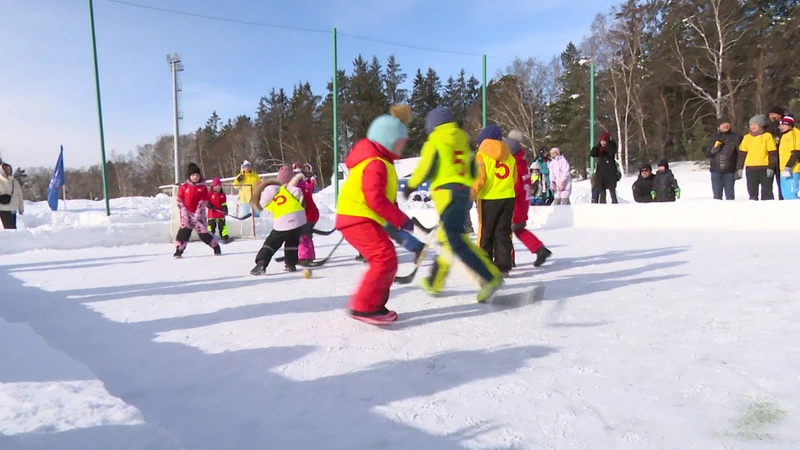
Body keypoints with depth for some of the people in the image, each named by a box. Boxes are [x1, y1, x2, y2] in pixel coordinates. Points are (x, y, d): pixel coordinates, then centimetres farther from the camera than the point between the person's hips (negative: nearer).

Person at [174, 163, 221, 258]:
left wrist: (197, 215, -13)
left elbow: (203, 202, -7)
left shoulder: (203, 188, -3)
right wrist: (184, 211, -6)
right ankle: (178, 251, -1)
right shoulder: (184, 187, 2)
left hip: (198, 214, -1)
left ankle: (216, 247, 12)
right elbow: (179, 200, 4)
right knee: (184, 232, -9)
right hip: (186, 214, 1)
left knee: (203, 233, -3)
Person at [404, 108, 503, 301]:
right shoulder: (463, 139, 19)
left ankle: (490, 276, -23)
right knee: (446, 236, 15)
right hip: (464, 192, 8)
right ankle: (434, 281, 25)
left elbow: (425, 167, -7)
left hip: (447, 191, -8)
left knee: (455, 239, -13)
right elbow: (473, 171, 18)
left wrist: (410, 185, 6)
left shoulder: (435, 141, -2)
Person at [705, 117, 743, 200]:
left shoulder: (735, 137, 5)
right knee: (717, 195, 4)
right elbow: (707, 154, 9)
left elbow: (740, 153, 5)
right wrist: (715, 147, -11)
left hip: (729, 170, -1)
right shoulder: (714, 137, 10)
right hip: (716, 170, 1)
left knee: (730, 195, 3)